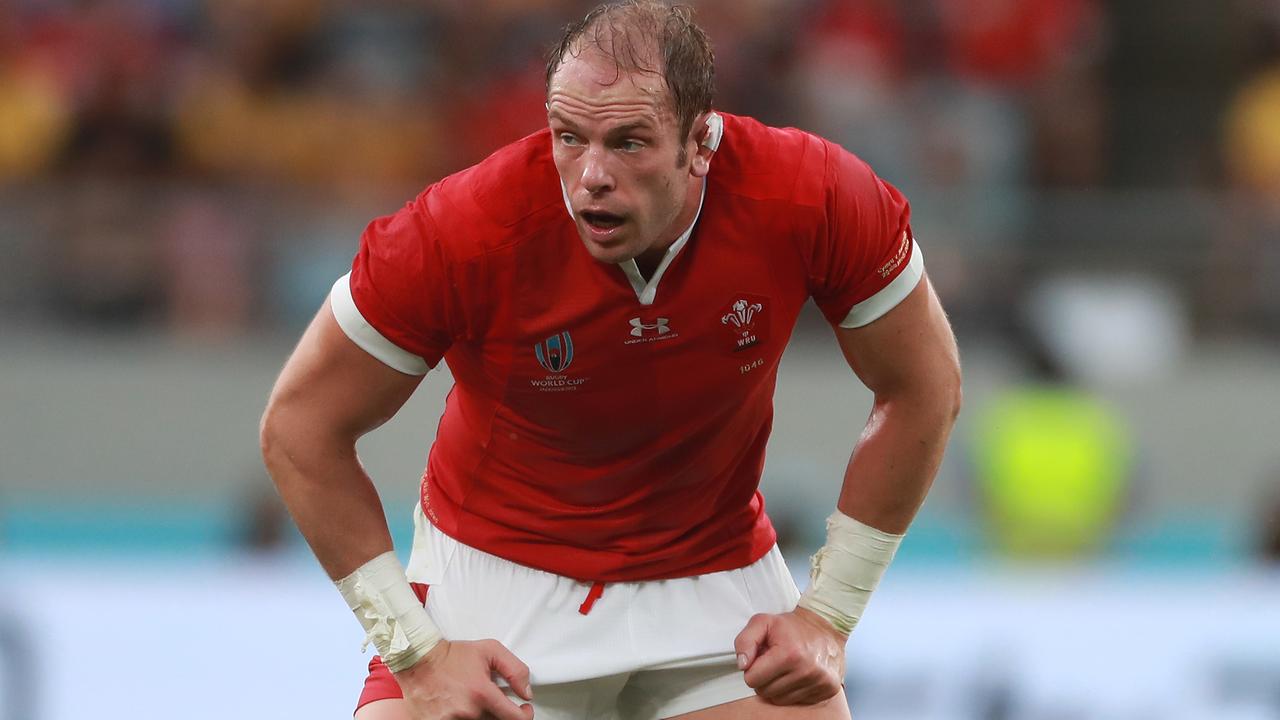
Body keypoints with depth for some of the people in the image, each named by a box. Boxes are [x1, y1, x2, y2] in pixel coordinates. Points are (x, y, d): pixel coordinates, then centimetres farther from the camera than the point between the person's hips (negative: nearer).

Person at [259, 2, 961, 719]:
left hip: (715, 579, 1)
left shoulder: (814, 197, -23)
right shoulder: (460, 232, -27)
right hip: (497, 575, -1)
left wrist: (828, 614, -7)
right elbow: (300, 425, -14)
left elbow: (926, 390, -6)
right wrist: (418, 652, -16)